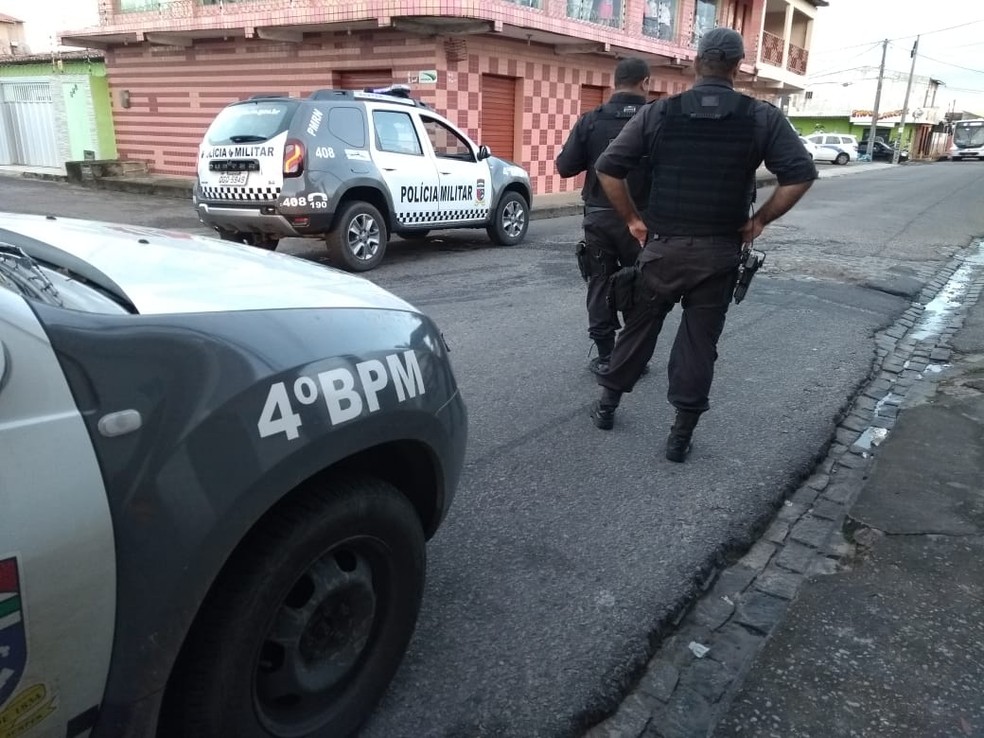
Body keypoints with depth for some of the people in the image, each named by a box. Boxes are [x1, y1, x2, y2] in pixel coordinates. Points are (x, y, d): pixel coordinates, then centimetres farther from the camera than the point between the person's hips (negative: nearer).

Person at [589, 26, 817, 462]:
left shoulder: (659, 113, -2)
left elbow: (607, 168, -5)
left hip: (663, 246, 1)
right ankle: (681, 435, 14)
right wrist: (758, 220, 1)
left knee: (638, 329, 16)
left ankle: (607, 405, 29)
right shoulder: (763, 117, -2)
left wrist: (633, 219, 3)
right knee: (700, 343, 8)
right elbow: (801, 175, -8)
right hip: (720, 252, 0)